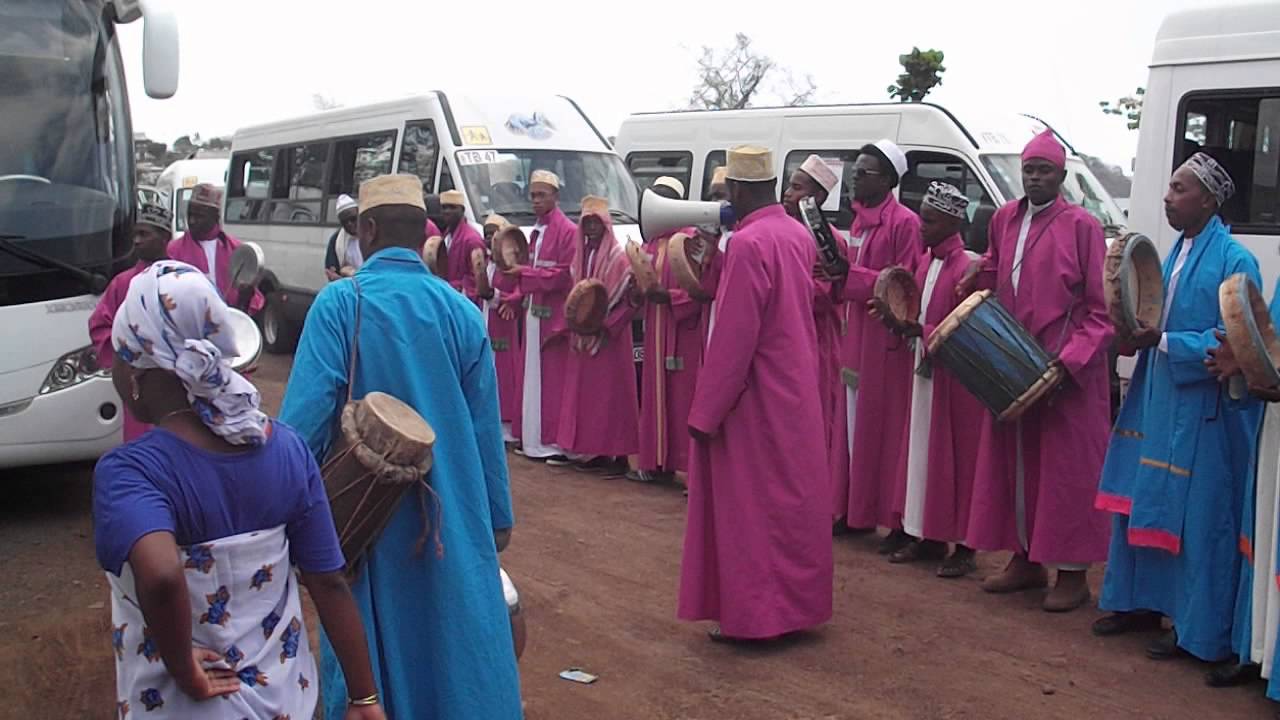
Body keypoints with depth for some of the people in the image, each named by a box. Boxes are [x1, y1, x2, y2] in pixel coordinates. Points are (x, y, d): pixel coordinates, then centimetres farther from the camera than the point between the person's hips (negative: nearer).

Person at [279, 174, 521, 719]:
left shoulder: (341, 303, -10)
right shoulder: (461, 310, 0)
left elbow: (305, 415, -17)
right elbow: (486, 426, 4)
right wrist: (498, 516, 14)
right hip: (452, 516, 3)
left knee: (369, 651, 11)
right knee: (457, 640, 13)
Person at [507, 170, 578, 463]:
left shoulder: (568, 231, -9)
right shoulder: (536, 232, 18)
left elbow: (565, 274, -15)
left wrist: (525, 273, -17)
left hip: (555, 315, -8)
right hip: (535, 313, 8)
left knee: (554, 378, -8)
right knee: (534, 377, 9)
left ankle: (560, 443, -4)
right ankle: (535, 439, 15)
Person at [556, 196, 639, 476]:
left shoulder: (619, 258, -10)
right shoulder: (581, 256, 11)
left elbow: (630, 301, -14)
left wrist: (608, 326, -17)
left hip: (609, 336, -7)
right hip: (583, 336, 7)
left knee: (611, 392, -4)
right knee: (585, 392, 9)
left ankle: (618, 455, 0)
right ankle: (593, 452, 16)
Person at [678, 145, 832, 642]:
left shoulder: (748, 243, -20)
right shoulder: (799, 235, 7)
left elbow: (734, 337, -21)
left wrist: (705, 412, -15)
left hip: (755, 396, -8)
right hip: (796, 390, 9)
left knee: (751, 505, 1)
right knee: (791, 498, 15)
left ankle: (753, 614, 9)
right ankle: (796, 603, 25)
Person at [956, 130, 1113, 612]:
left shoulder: (1082, 226, -9)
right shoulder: (1005, 219, 8)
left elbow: (1102, 309, -11)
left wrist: (1070, 361, -18)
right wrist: (975, 281, 4)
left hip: (1067, 372, -6)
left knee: (1067, 467, -1)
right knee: (1012, 462, 11)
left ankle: (1072, 573, 9)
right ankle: (1026, 559, 24)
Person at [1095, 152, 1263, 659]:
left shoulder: (1234, 261, -13)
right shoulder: (1176, 253, 12)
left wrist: (1163, 342, -20)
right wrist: (1138, 330, 1)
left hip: (1202, 409, -8)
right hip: (1157, 398, 8)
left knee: (1196, 515, 0)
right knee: (1142, 502, 14)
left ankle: (1196, 629, 12)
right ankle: (1142, 601, 29)